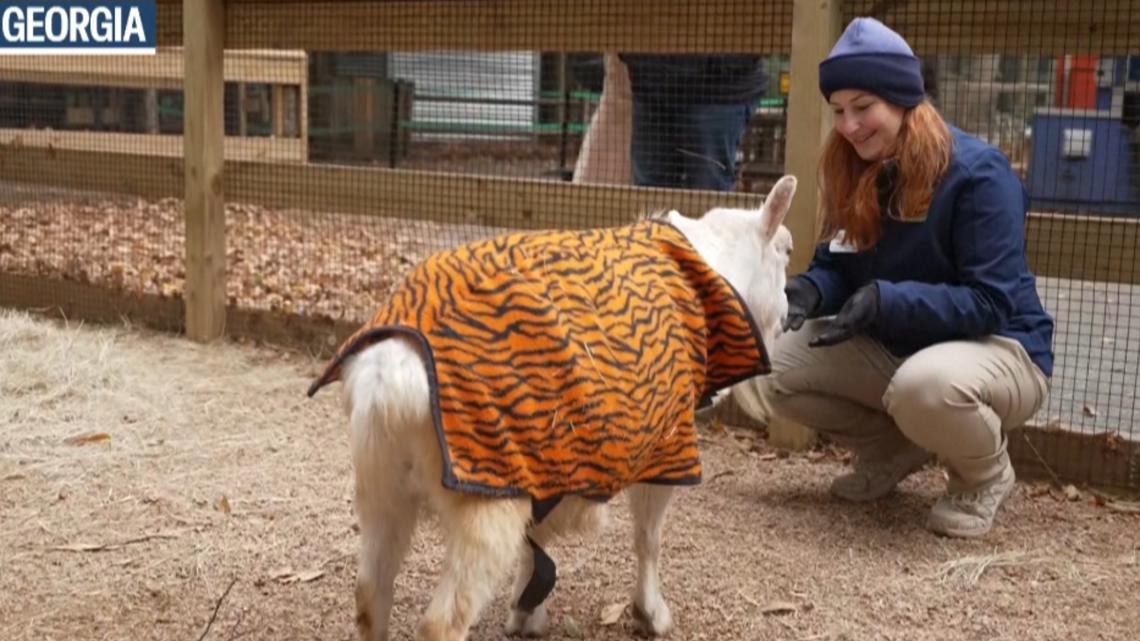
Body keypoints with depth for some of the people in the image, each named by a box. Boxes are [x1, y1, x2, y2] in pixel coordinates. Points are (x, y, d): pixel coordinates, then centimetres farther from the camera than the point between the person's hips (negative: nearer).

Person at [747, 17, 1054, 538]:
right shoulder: (854, 175, -1)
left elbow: (991, 302, -25)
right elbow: (837, 268, 3)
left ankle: (985, 475, -5)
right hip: (892, 349, 7)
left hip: (999, 350, -6)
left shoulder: (978, 173, -21)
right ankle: (892, 449, 11)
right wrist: (808, 290, -21)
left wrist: (885, 301, -37)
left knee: (923, 386, -41)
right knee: (778, 368, -13)